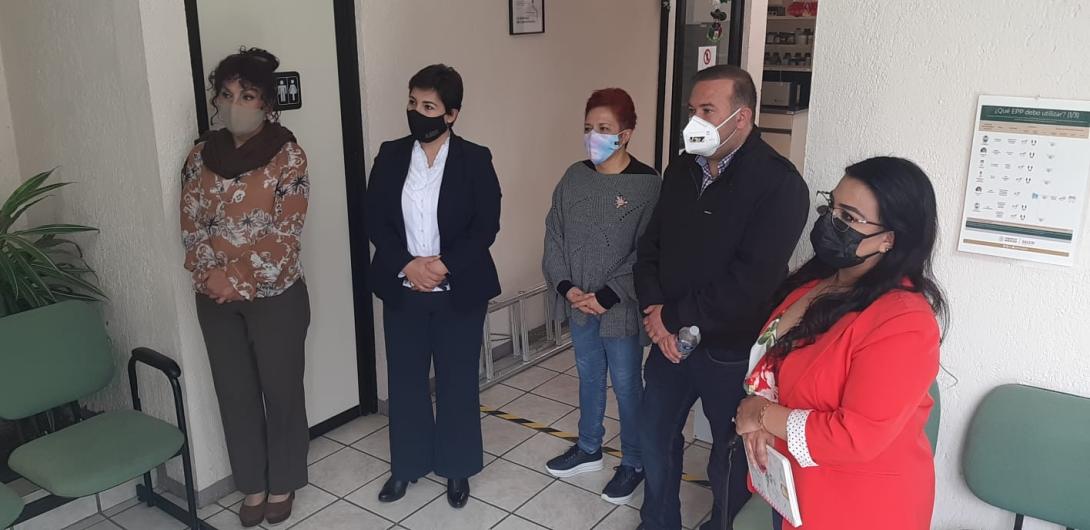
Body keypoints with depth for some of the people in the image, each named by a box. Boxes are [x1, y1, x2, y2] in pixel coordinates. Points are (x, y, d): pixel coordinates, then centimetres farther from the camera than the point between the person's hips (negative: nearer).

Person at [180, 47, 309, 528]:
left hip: (274, 295, -4)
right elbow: (191, 224, 3)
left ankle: (282, 483, 29)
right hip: (215, 299, 4)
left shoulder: (287, 155, -10)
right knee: (235, 392, 14)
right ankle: (253, 484, 32)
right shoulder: (201, 154, 3)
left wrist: (239, 280, -16)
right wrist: (212, 274, -13)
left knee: (281, 390, 9)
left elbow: (285, 234, -15)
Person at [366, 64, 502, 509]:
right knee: (405, 381, 13)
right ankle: (407, 464, 33)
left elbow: (486, 225, -9)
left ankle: (457, 468, 29)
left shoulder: (475, 160, -6)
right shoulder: (390, 156, 1)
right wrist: (407, 265, -16)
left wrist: (444, 266, -19)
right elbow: (375, 220, -2)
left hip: (459, 292, -2)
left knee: (457, 382, 10)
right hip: (402, 290, 3)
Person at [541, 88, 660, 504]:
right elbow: (554, 235, 5)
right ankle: (588, 449, 40)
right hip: (579, 305, 5)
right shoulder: (574, 177, 2)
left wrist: (608, 296, -19)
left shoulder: (647, 184, -14)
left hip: (621, 309, -5)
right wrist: (565, 285, -7)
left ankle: (633, 462, 29)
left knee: (627, 386, 9)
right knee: (588, 379, 21)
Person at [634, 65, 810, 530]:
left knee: (730, 454, 12)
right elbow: (650, 246, 8)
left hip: (732, 351, -6)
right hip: (670, 338, 7)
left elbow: (751, 281, -24)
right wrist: (655, 312, -9)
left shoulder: (779, 183, -18)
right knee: (655, 435, 20)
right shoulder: (681, 169, 4)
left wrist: (675, 316, -17)